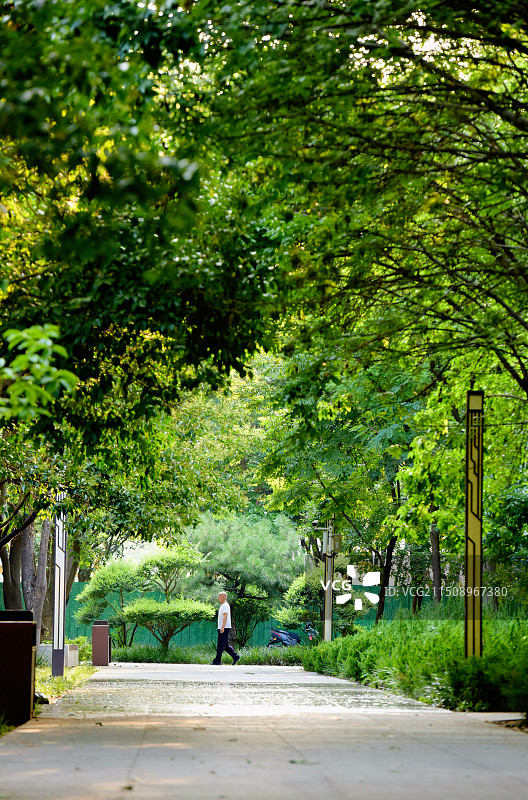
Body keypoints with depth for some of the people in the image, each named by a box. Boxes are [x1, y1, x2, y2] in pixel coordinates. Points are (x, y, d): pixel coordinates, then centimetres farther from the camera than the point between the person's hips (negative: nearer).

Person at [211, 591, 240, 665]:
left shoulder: (225, 605, -11)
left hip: (224, 628, -10)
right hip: (222, 628, 10)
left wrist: (222, 627, -26)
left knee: (221, 645, -7)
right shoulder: (222, 606, 20)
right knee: (226, 645, 10)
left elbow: (225, 617, -20)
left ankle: (217, 660, -6)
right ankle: (235, 657, 8)